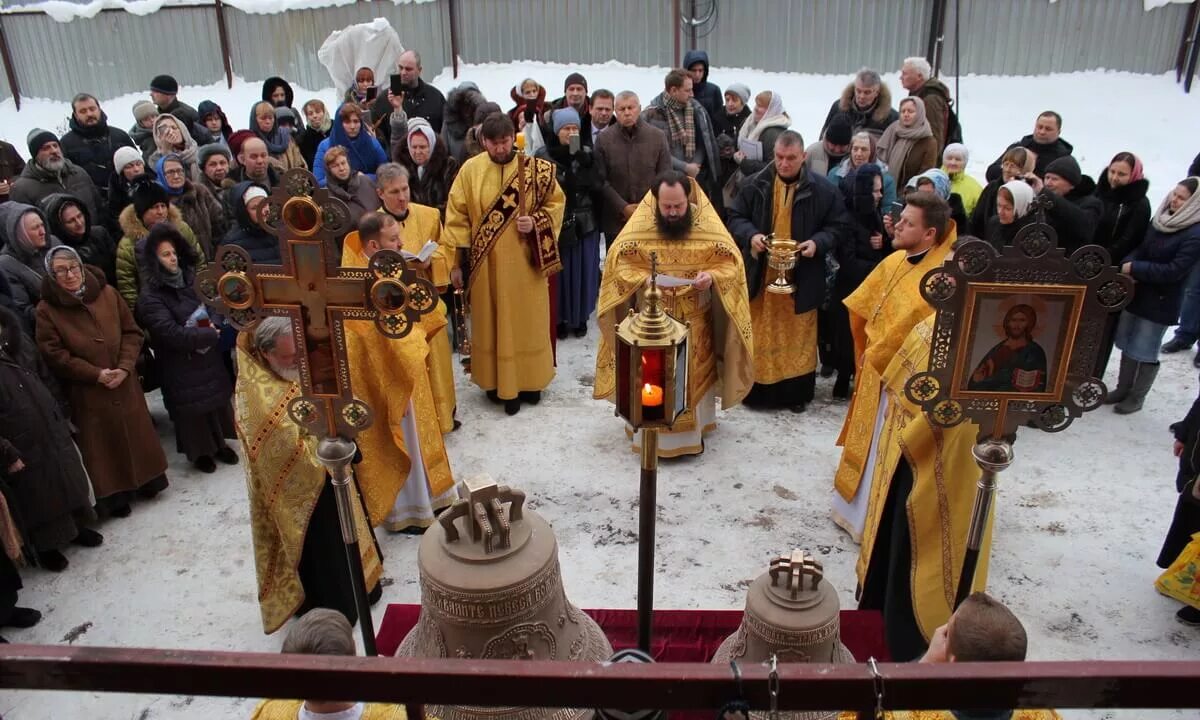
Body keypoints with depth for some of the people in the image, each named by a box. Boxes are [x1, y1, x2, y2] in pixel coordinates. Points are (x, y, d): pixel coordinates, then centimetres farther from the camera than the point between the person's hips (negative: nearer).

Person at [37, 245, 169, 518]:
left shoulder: (107, 293, -1)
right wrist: (96, 374, -16)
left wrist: (125, 367, -11)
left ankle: (147, 480, 30)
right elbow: (53, 353, -9)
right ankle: (115, 495, 18)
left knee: (136, 433, 12)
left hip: (124, 383, 3)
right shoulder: (47, 309, -8)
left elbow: (132, 332, 2)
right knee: (103, 442, 5)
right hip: (87, 391, -3)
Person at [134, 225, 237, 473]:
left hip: (205, 356, 6)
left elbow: (205, 309, 19)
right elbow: (172, 333, -23)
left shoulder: (186, 280, 3)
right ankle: (198, 452, 23)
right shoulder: (150, 298, -17)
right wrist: (210, 336, -15)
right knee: (192, 407, 5)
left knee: (217, 399, 12)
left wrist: (211, 325, -2)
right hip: (180, 365, -6)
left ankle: (219, 444, 29)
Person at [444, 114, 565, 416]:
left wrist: (536, 222, -17)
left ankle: (527, 381, 21)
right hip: (486, 263, 1)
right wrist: (457, 261, -2)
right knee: (490, 322, 8)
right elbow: (457, 217, 1)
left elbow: (556, 203, 3)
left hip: (524, 262, 0)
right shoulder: (470, 170, -2)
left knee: (526, 321, 8)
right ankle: (496, 380, 21)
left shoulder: (536, 169, -4)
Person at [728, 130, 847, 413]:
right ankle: (756, 389, 22)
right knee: (759, 334, 9)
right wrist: (750, 235, -15)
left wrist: (818, 242, -17)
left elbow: (837, 225, 2)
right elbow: (735, 216, 5)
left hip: (801, 278, -1)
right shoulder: (756, 185, -2)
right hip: (761, 275, 1)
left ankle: (797, 393, 23)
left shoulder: (823, 189, -4)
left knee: (798, 336, 9)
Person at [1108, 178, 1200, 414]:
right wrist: (1128, 264, -13)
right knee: (1128, 345, 16)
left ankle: (1137, 397, 21)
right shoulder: (1160, 220, 4)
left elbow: (1174, 271, -22)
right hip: (1136, 293, 6)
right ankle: (1123, 389, 31)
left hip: (1161, 303, -6)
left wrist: (1135, 269, -19)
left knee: (1146, 352, 5)